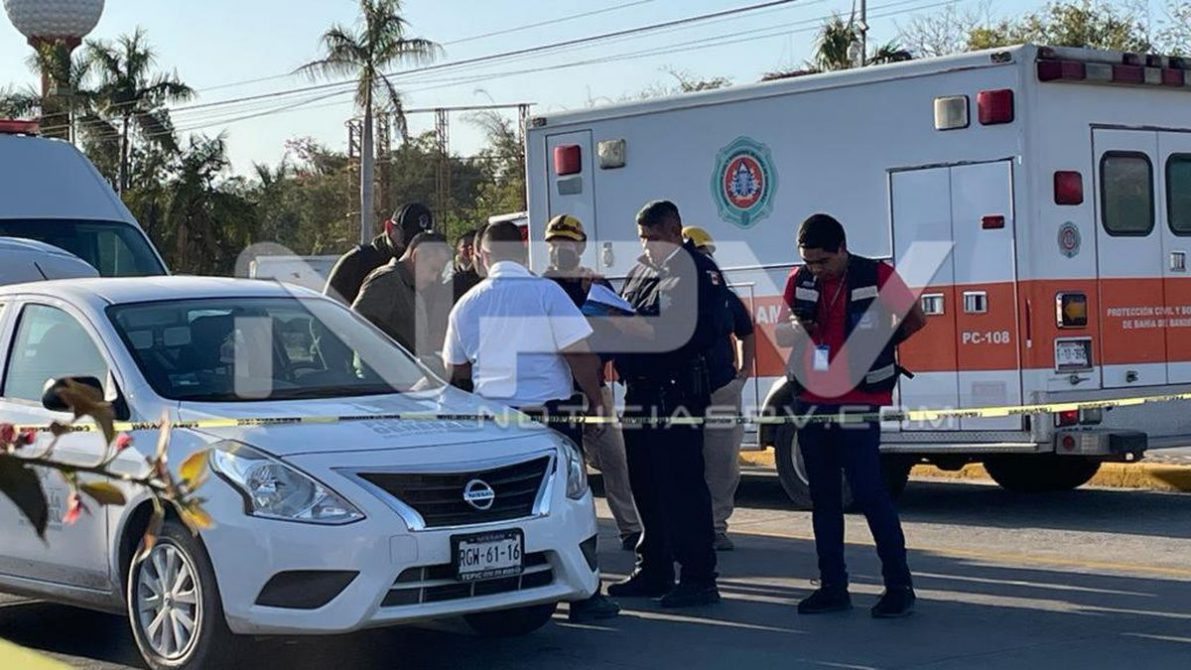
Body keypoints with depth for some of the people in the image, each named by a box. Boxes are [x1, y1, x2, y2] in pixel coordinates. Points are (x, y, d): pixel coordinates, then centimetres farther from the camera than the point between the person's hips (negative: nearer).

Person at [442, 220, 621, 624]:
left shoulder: (466, 304, 6)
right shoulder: (546, 292, -8)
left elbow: (456, 371, 16)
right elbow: (578, 352, -12)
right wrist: (597, 400, -2)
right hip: (550, 410, -3)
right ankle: (582, 597, 7)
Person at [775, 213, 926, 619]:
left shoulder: (877, 277, -7)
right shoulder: (800, 282, 7)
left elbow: (915, 320, 4)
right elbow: (781, 335, 14)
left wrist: (873, 344, 7)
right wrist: (795, 328, -8)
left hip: (858, 404, -5)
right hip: (811, 402, 5)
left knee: (869, 492, -8)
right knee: (823, 497, 8)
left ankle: (899, 585, 1)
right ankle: (833, 587, 15)